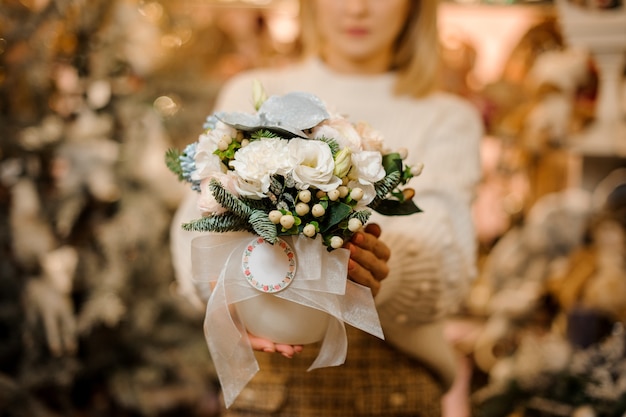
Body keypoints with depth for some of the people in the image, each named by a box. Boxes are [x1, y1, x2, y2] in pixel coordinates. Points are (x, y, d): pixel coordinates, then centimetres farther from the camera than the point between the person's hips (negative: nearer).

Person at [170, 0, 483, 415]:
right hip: (267, 381, 0)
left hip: (396, 381, 0)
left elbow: (448, 263, -14)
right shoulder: (251, 96, 4)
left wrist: (383, 276, -36)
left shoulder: (448, 121, 3)